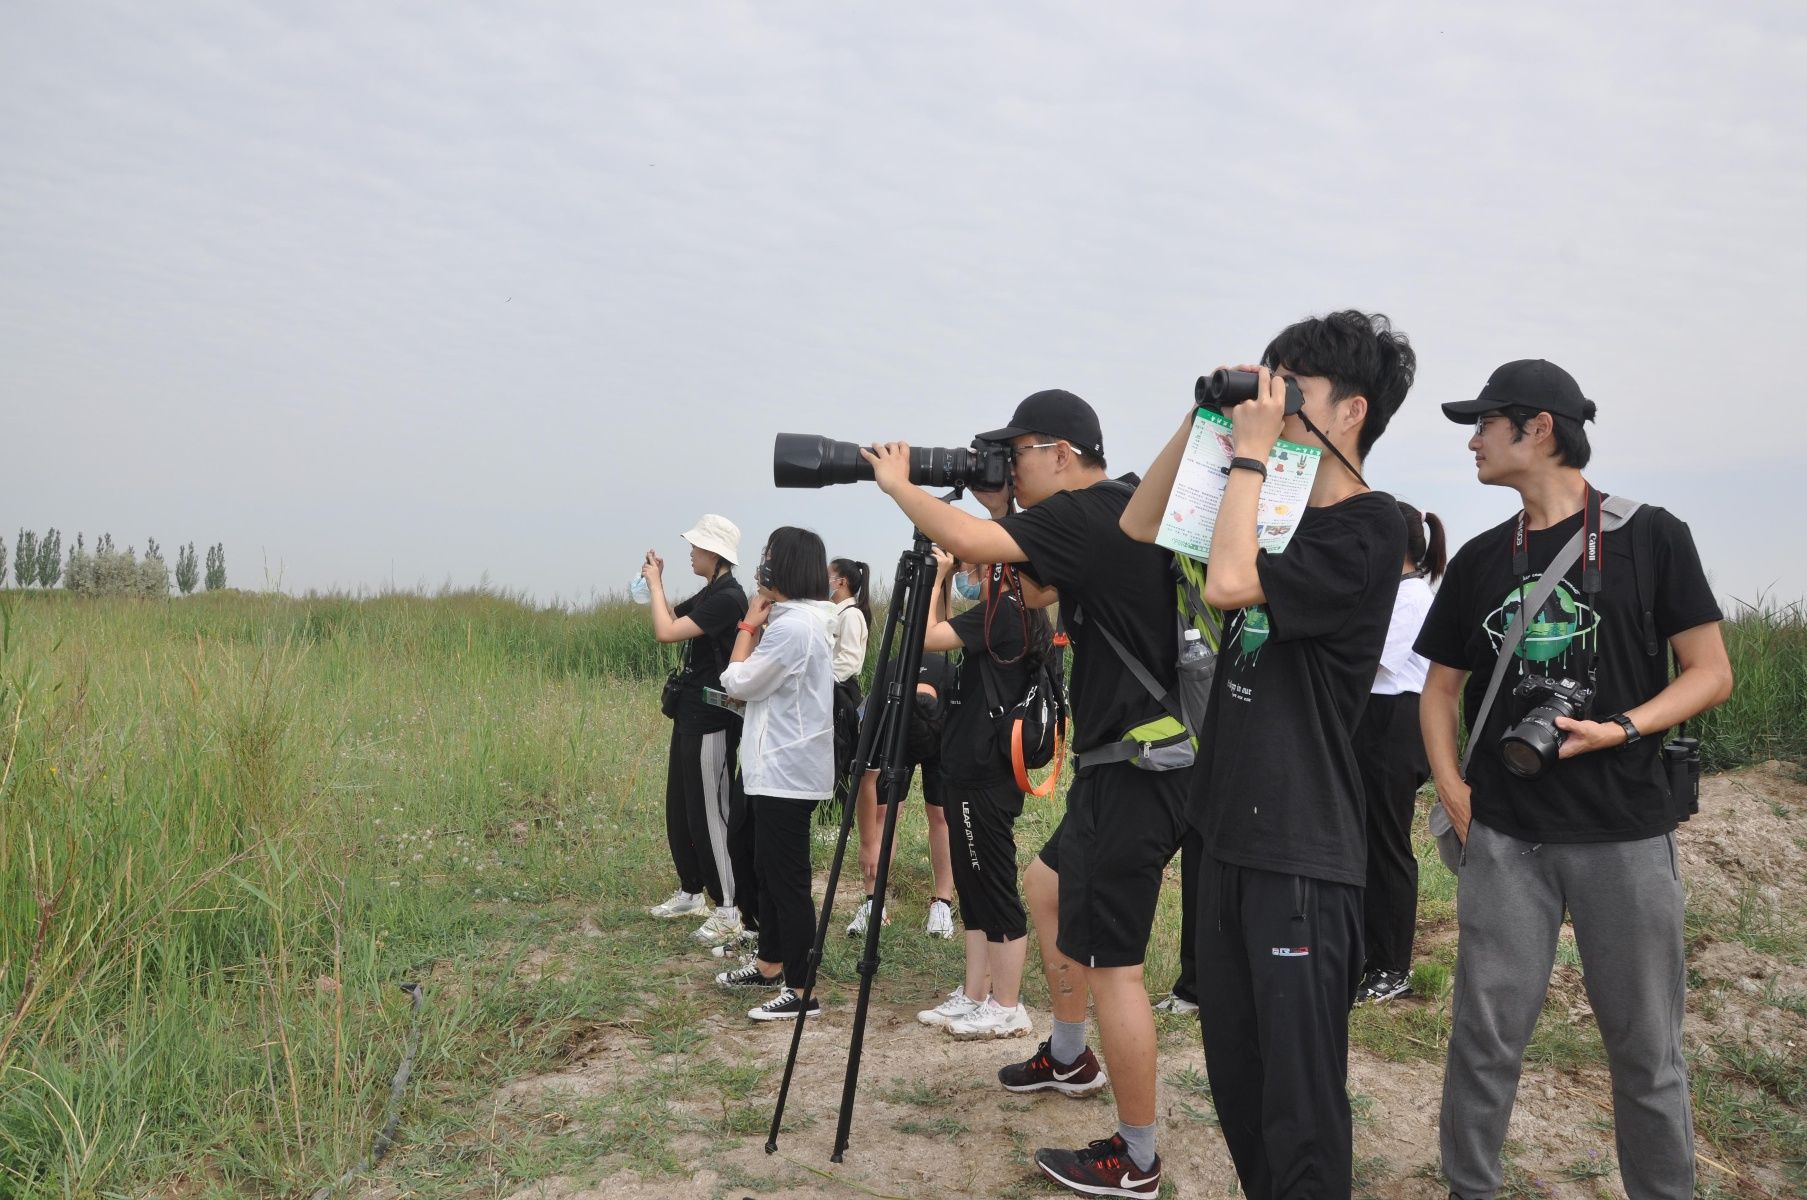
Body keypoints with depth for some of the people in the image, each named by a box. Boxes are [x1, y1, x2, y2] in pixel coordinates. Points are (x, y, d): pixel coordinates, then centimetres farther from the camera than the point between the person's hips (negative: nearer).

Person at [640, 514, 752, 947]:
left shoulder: (728, 598, -19)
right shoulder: (709, 594, 11)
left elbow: (666, 632, -23)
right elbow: (672, 619, 21)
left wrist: (655, 584, -11)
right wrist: (655, 584, 8)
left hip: (712, 721, -10)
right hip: (691, 715, 10)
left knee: (709, 813, -5)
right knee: (679, 808, 16)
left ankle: (728, 910, 1)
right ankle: (690, 891, 29)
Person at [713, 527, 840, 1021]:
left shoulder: (792, 624, -19)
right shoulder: (806, 619, 13)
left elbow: (738, 682, -14)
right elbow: (758, 680, 16)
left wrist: (749, 625, -3)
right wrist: (757, 624, 7)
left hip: (785, 770, -11)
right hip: (781, 765, 11)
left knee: (788, 878, -6)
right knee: (769, 869, 19)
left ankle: (799, 990, -2)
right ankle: (770, 964, 32)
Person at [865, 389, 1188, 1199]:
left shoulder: (1083, 516, -16)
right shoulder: (1119, 512, 13)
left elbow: (966, 541, -28)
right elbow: (1035, 594, 21)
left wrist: (899, 484, -10)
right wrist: (1003, 511, 9)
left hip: (1133, 770, -11)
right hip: (1130, 762, 11)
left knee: (1110, 961, -4)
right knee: (1047, 887, 27)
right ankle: (1069, 1058, 41)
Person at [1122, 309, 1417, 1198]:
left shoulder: (1370, 527, -11)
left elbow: (1229, 584, -23)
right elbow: (1138, 527, 16)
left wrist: (1251, 452, -14)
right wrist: (1200, 421, 5)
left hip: (1301, 850, -8)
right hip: (1228, 831, 8)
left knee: (1299, 1099, -1)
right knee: (1234, 1078, 17)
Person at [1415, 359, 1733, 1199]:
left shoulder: (1648, 535, -2)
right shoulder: (1480, 559, 8)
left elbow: (1711, 674, -2)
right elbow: (1440, 687, 14)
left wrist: (1623, 729, -18)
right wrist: (1451, 788, 0)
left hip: (1626, 835, -2)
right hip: (1505, 835, 3)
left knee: (1646, 1048, 9)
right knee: (1485, 1035, 5)